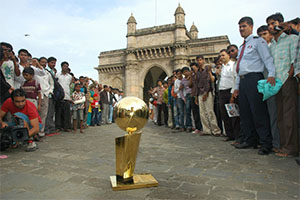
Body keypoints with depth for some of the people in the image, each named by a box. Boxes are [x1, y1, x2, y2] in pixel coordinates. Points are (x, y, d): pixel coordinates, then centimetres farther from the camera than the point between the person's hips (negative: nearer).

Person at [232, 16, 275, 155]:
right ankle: (250, 140, 21)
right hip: (243, 81, 8)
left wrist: (271, 74, -26)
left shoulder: (258, 41, 3)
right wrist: (237, 86, 19)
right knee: (245, 113, 10)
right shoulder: (242, 47, 24)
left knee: (258, 112, -8)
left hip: (254, 79, -8)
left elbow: (267, 59, -9)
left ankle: (266, 144, 1)